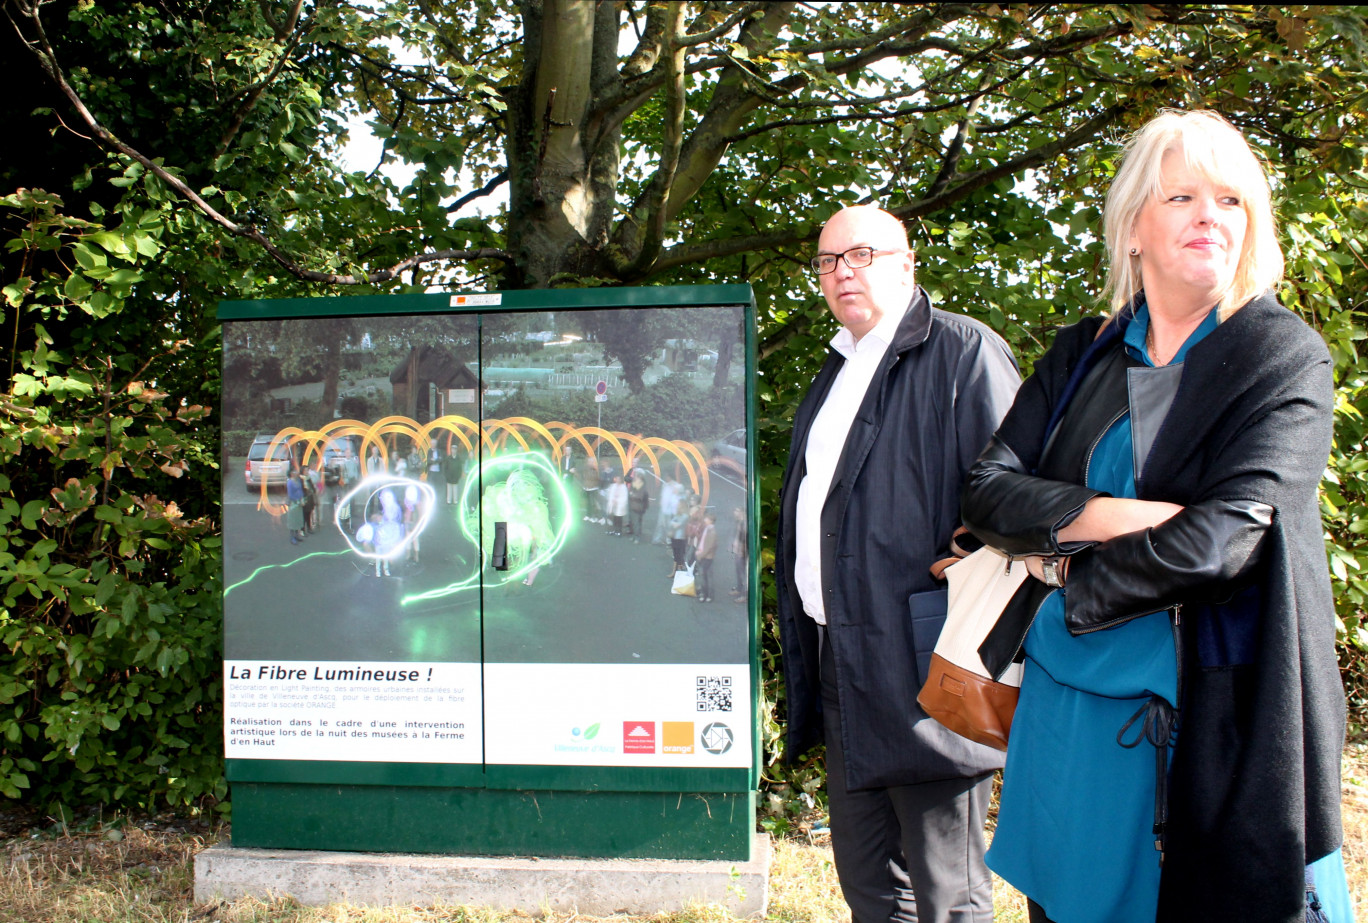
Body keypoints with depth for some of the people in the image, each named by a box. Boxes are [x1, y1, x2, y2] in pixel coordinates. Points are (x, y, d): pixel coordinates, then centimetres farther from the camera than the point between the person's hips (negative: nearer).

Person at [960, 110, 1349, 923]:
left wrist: (1064, 561, -8)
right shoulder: (1082, 356, 8)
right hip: (1066, 701, 4)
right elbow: (988, 491, -1)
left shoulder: (1286, 357, -4)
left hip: (1212, 713, -3)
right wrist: (1115, 516, -17)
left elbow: (1226, 536, -16)